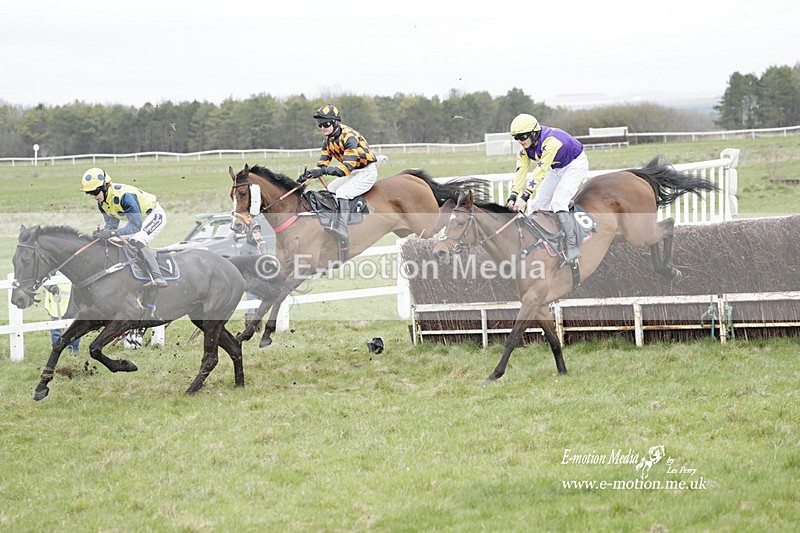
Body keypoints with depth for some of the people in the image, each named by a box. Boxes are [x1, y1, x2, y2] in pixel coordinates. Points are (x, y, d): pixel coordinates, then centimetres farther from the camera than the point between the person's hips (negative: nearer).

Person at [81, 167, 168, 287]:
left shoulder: (124, 195, -36)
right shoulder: (102, 202, -8)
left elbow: (136, 226, -36)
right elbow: (111, 224, -2)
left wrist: (112, 233, -41)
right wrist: (102, 232, -24)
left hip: (155, 214, -10)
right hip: (138, 219, 10)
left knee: (136, 241, -29)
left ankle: (158, 278, -29)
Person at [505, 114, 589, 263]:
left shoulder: (550, 141, -36)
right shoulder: (525, 147, -11)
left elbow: (541, 171, -39)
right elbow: (521, 171, -13)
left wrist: (525, 196, -43)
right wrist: (513, 196, -25)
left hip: (576, 165, -9)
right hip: (557, 169, 9)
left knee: (558, 202, -24)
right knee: (538, 205, 2)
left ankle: (572, 248, -23)